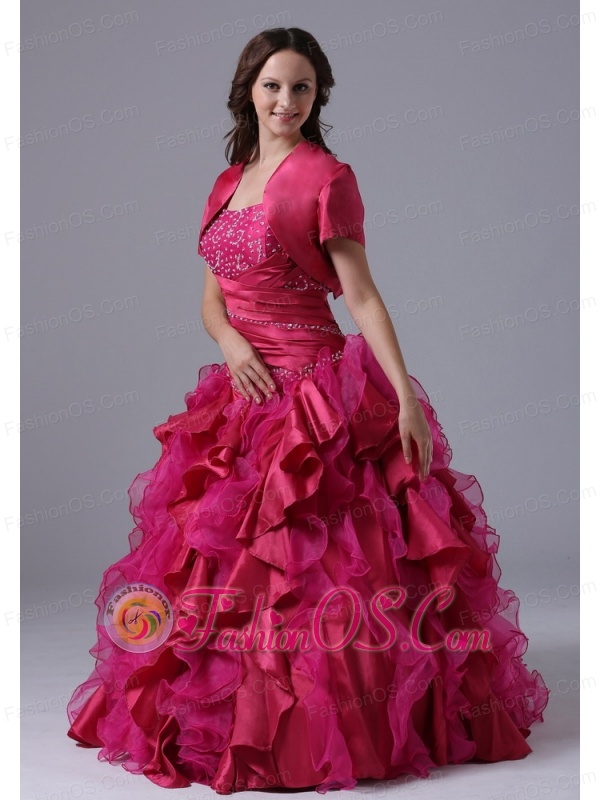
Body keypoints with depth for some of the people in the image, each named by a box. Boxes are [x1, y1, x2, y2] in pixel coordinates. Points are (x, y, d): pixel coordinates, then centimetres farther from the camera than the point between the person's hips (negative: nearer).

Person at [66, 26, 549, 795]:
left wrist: (406, 397, -16)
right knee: (226, 555, 11)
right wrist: (230, 341, -6)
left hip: (318, 397, -7)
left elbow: (361, 295, -9)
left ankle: (315, 728, 5)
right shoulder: (229, 182, 15)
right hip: (245, 388, 7)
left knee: (306, 565, -7)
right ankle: (229, 713, 25)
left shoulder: (325, 175, -5)